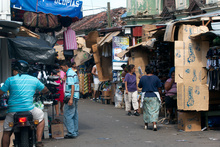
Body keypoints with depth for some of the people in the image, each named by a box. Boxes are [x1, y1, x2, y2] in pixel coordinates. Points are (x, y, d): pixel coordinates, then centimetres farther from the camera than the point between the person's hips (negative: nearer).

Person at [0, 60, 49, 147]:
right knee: (41, 118, 27)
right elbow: (45, 90, 22)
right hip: (29, 109, 1)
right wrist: (38, 92, 43)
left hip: (13, 111, -1)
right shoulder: (34, 80, 9)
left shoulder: (10, 80, 0)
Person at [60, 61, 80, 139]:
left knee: (68, 115, -7)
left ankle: (71, 133, -7)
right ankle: (75, 132, 18)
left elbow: (72, 86, -20)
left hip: (71, 97, -10)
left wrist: (71, 99, -24)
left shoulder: (70, 74, -14)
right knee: (74, 115, 13)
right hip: (75, 97, 10)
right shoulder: (73, 72, 17)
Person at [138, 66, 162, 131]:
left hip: (146, 96, 1)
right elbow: (159, 87, -2)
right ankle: (154, 124, -18)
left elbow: (139, 86, 8)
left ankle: (146, 124, 21)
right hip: (154, 96, -1)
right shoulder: (156, 78, -4)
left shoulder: (142, 78, -3)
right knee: (154, 110, -2)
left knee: (146, 110, 14)